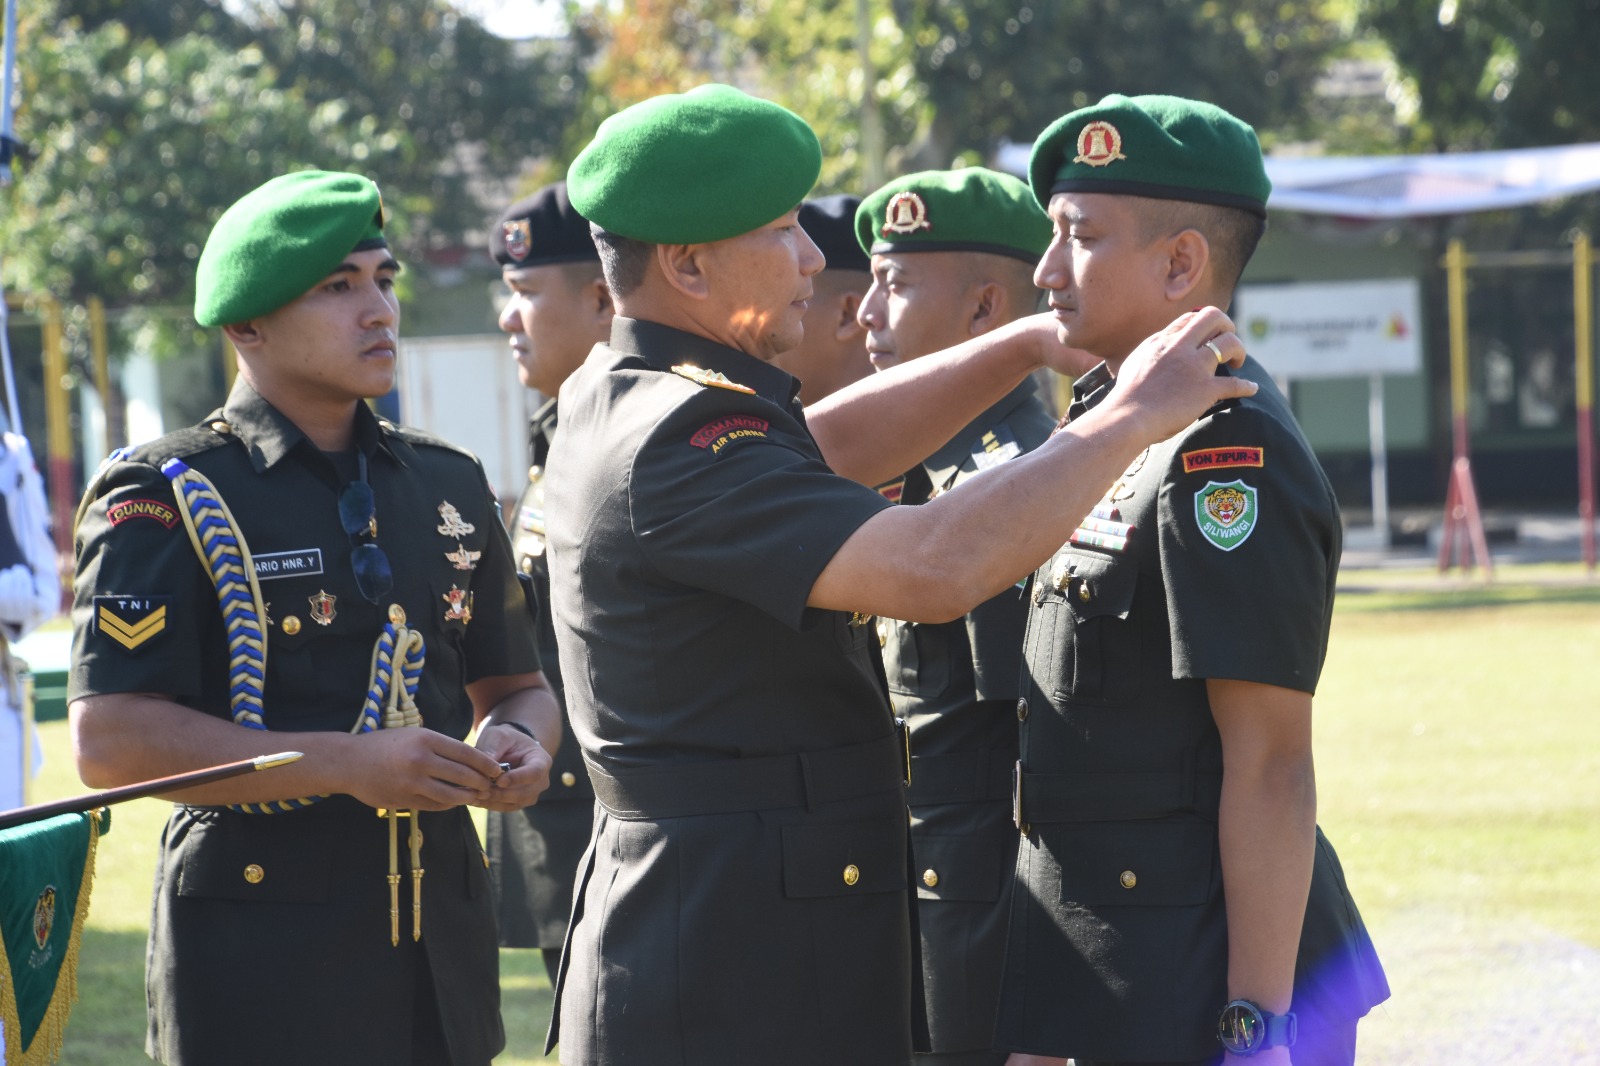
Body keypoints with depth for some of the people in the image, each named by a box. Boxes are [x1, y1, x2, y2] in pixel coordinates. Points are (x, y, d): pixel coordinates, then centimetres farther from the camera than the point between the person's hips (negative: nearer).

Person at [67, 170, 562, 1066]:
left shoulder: (448, 486, 14)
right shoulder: (166, 500, -5)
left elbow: (517, 684, 23)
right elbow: (110, 741, -14)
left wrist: (521, 744, -3)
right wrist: (347, 764, -20)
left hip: (443, 948, 6)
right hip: (258, 950, -6)